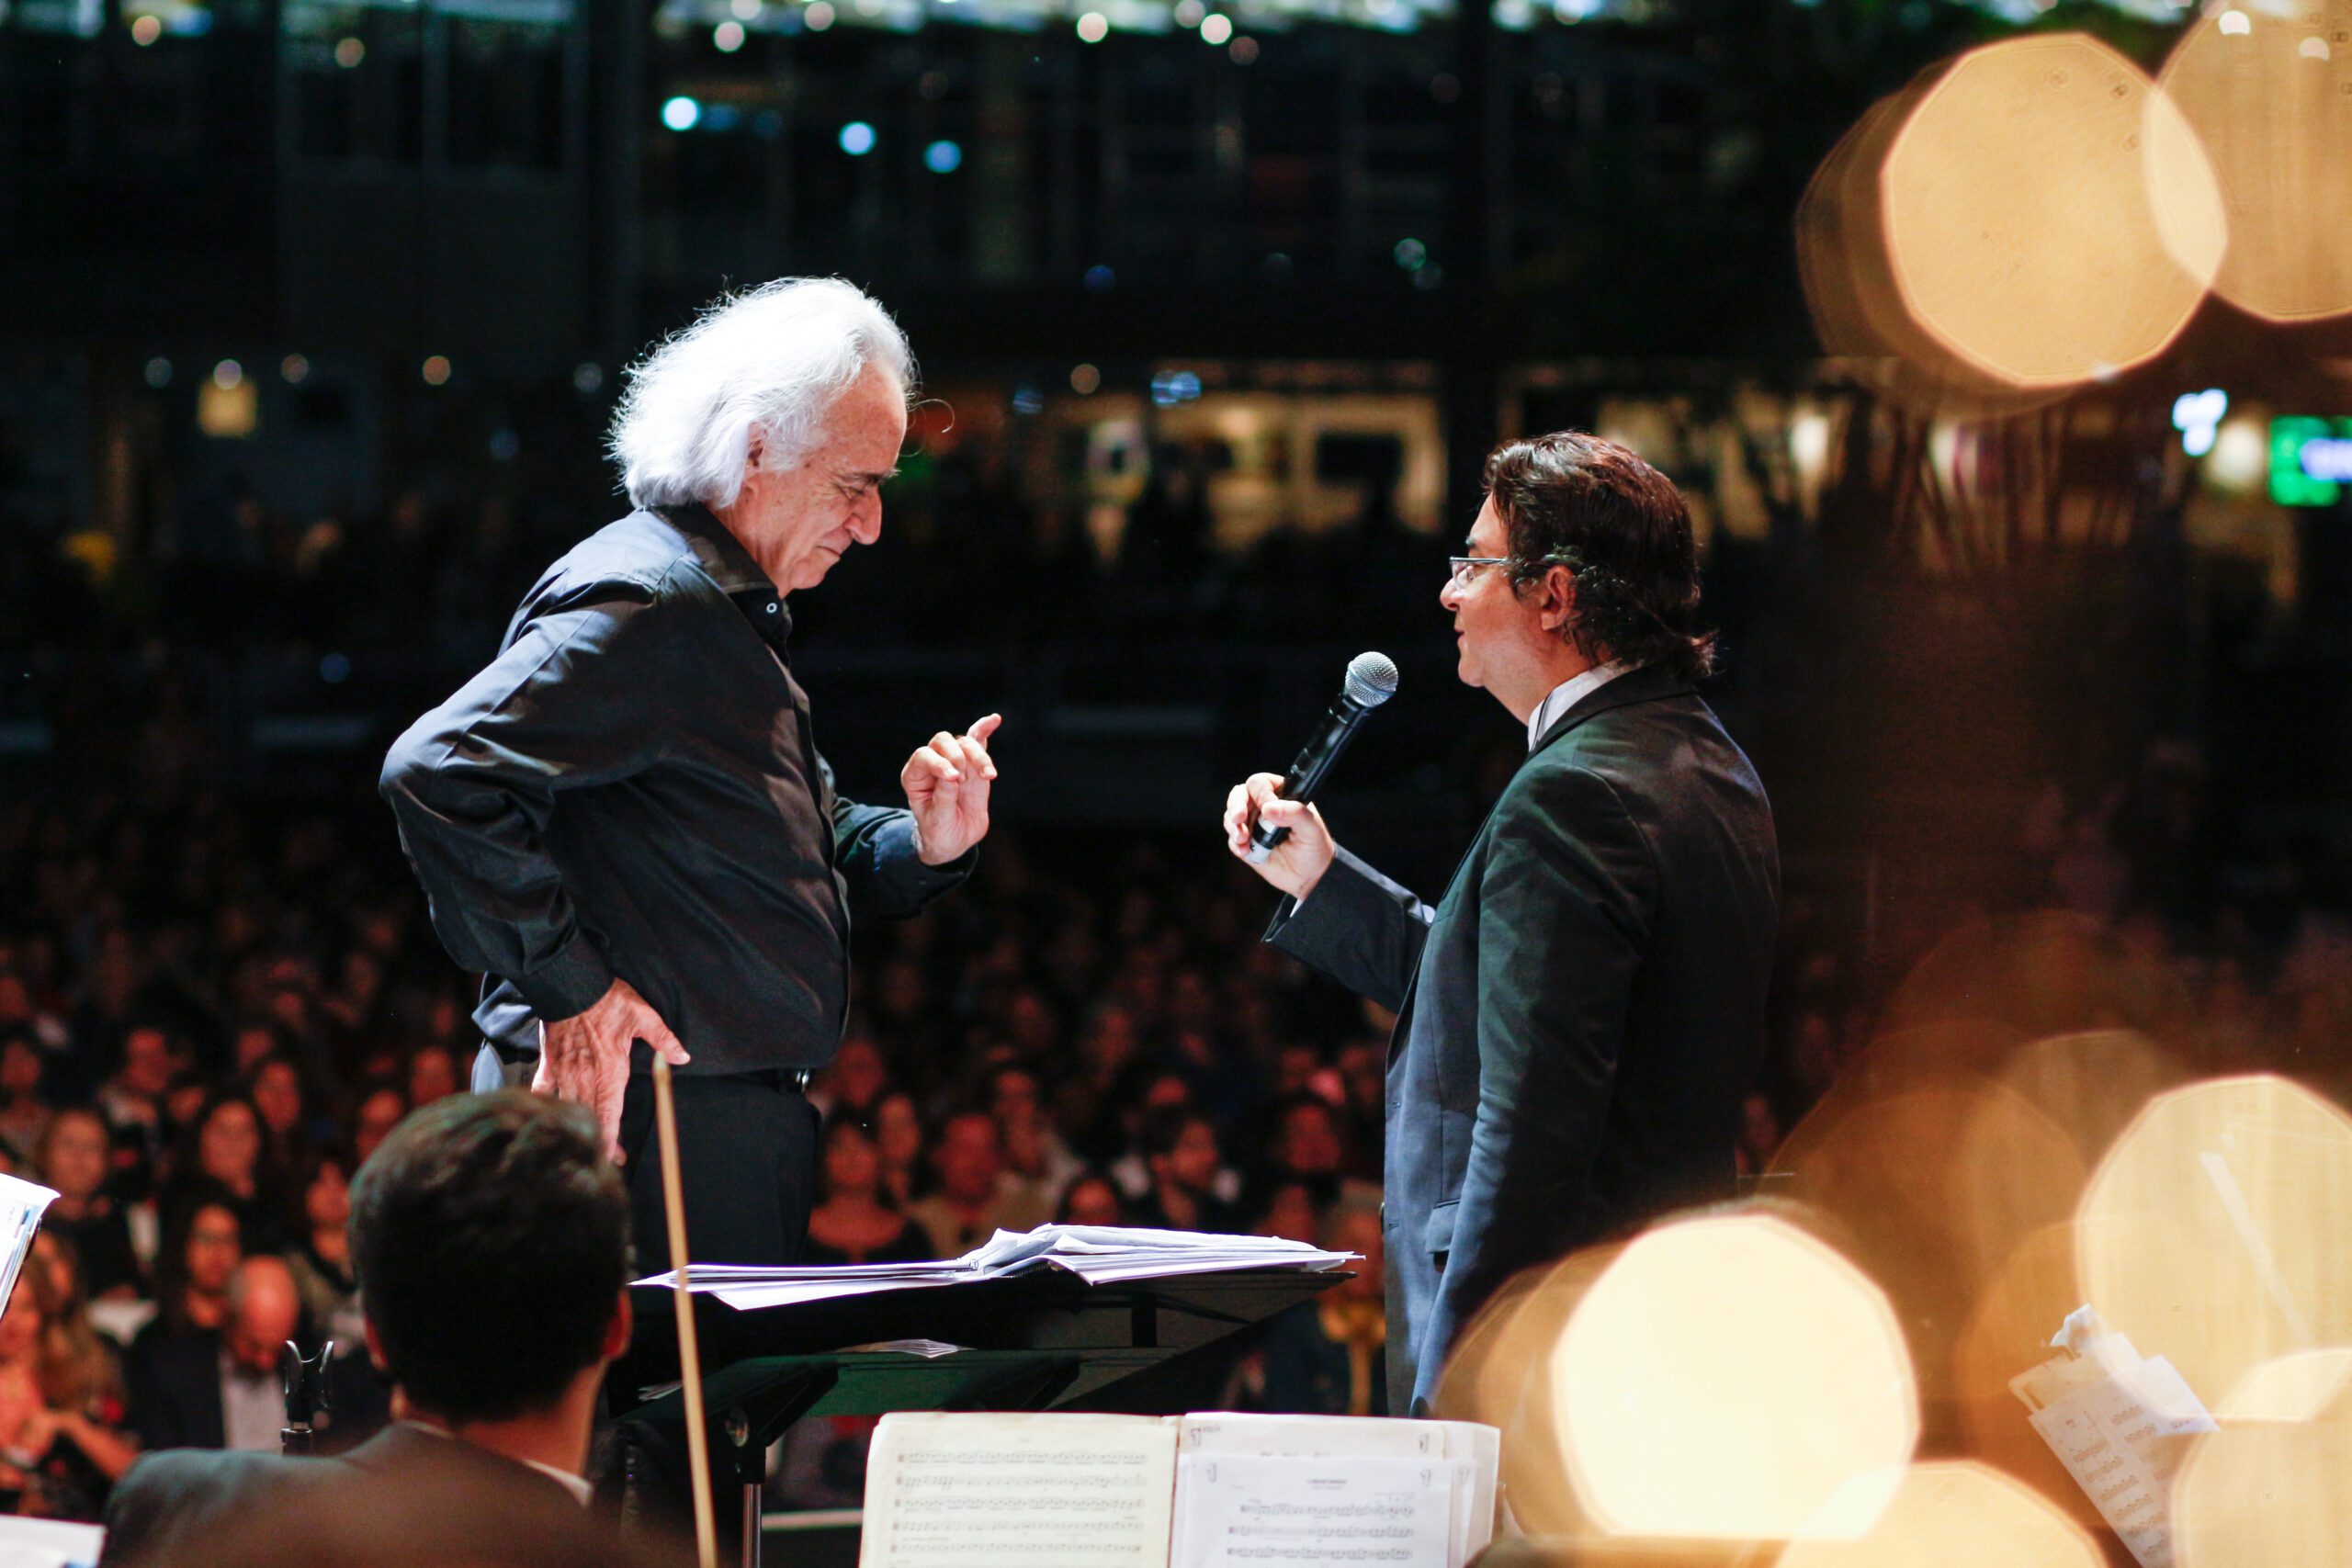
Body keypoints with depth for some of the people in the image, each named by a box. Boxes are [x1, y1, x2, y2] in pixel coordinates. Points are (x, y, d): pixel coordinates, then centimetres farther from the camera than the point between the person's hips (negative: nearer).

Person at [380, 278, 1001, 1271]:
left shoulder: (731, 612, 20)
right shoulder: (646, 603, -15)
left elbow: (815, 849, 28)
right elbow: (441, 771, -27)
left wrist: (924, 848, 5)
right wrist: (570, 985, -23)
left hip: (736, 1131, 11)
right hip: (640, 1120, -11)